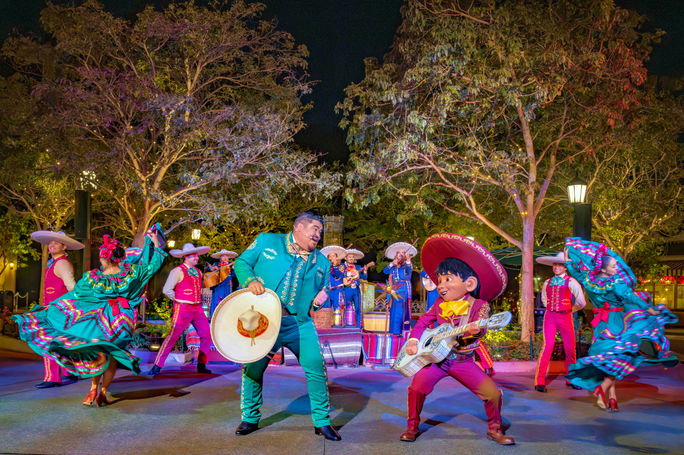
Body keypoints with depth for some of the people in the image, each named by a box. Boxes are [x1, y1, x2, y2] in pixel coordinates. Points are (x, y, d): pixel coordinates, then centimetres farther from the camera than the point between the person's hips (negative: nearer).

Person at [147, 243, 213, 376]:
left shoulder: (198, 272, 15)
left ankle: (201, 365, 13)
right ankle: (157, 366, 0)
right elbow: (166, 290, -8)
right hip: (182, 310, -7)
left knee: (207, 335, 2)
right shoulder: (178, 271, -7)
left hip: (198, 309, 7)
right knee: (172, 337, -8)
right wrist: (179, 300, -2)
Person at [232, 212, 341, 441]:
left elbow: (320, 294, 20)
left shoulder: (321, 262, 14)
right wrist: (250, 280, -13)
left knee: (316, 367, -7)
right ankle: (250, 418, 26)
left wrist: (318, 302, -4)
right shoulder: (266, 241, 6)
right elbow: (241, 262, 6)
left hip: (300, 323, 2)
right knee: (252, 369, 3)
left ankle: (322, 421, 10)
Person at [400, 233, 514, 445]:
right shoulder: (440, 304, 3)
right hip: (437, 356, 2)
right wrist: (414, 340, -4)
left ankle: (495, 429, 17)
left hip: (463, 361, -1)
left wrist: (474, 330, -45)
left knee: (493, 392, -11)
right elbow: (423, 322, 10)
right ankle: (412, 426, 3)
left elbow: (479, 327, -22)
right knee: (418, 384, -20)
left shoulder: (479, 305, -8)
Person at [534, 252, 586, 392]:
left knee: (570, 348, 3)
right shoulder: (547, 283, 10)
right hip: (550, 317, 1)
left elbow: (581, 303, 4)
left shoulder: (571, 282, 0)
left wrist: (569, 310, 13)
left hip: (566, 318, -1)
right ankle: (539, 381, -12)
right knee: (547, 346, -11)